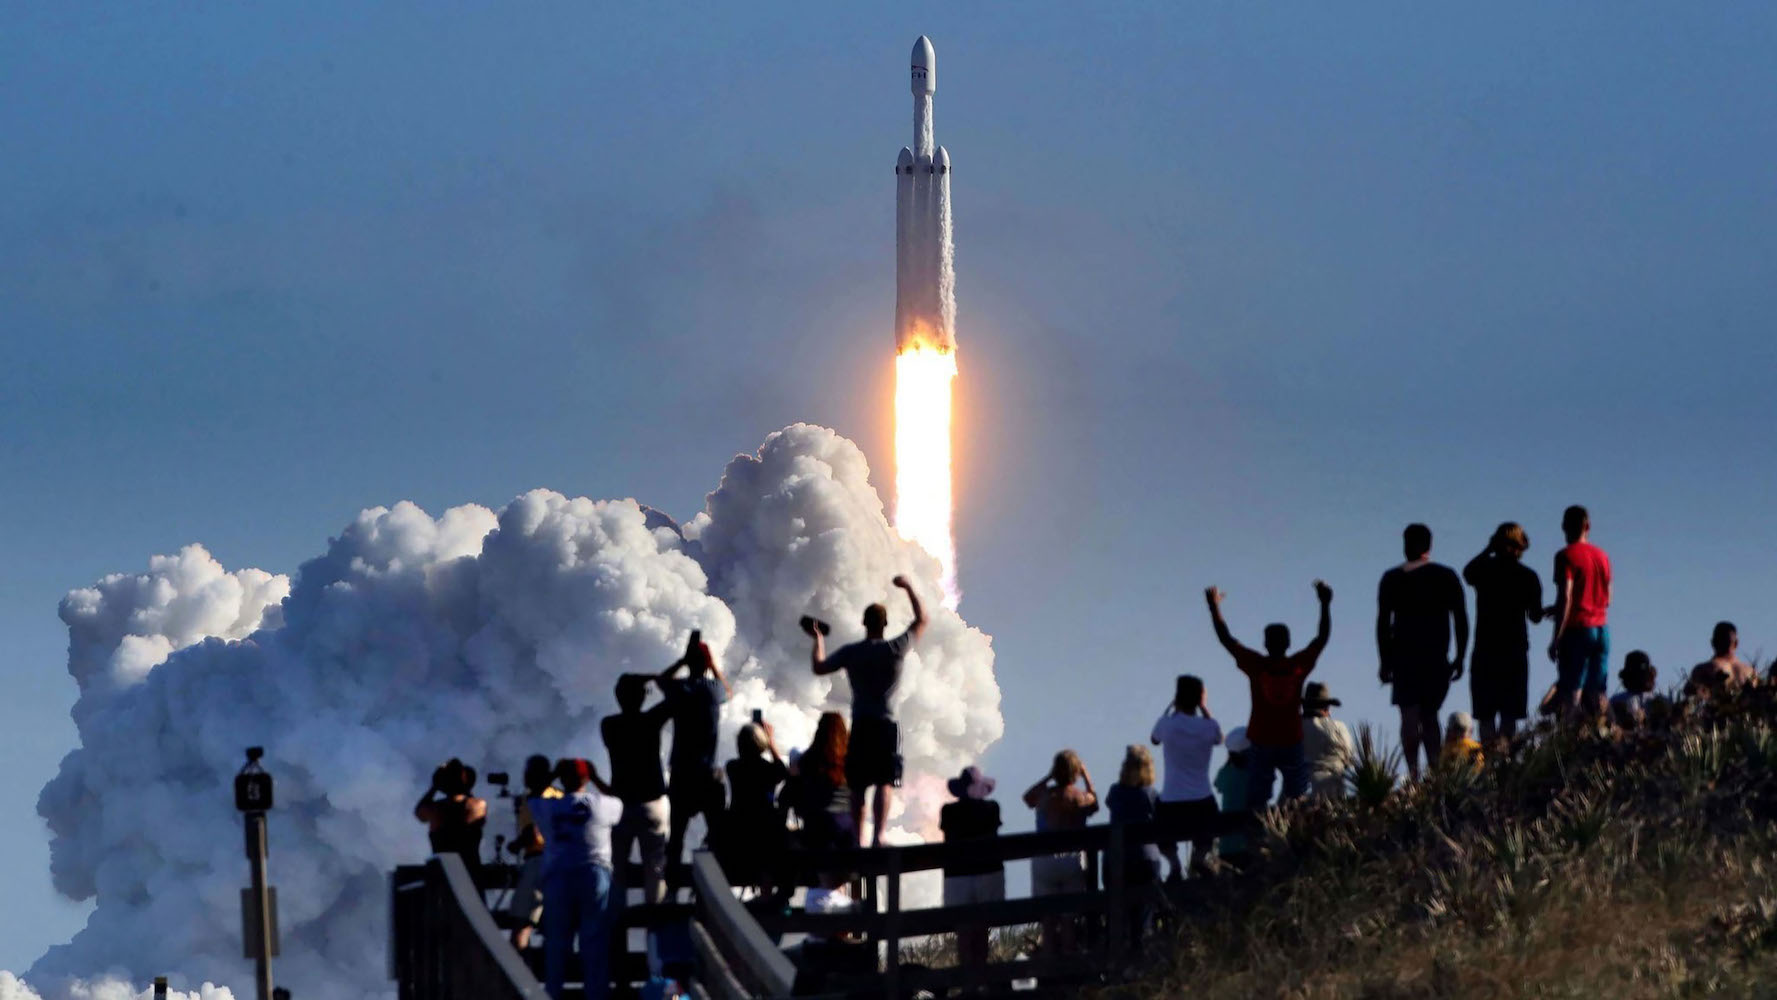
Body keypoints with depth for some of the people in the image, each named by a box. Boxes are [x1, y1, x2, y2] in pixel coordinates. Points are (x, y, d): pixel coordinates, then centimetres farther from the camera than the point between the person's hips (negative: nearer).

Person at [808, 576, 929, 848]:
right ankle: (878, 836, -25)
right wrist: (909, 588, 21)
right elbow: (921, 621, 11)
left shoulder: (851, 652, 1)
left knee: (857, 787, 10)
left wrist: (818, 639, 28)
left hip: (860, 726, 2)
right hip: (887, 724, -2)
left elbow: (819, 667, 14)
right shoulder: (896, 649, -2)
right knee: (884, 784, -8)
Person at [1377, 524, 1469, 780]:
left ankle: (1414, 773, -19)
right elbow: (1461, 620, 2)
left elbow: (1382, 623, 2)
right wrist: (1460, 657, 7)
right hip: (1436, 657, 1)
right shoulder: (1446, 576, 5)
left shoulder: (1392, 579, 4)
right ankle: (1434, 768, 2)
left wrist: (1385, 662, 6)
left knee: (1409, 715, -6)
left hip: (1403, 655, -1)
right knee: (1429, 714, 14)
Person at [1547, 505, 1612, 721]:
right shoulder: (1602, 556, 12)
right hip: (1602, 629, 6)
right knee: (1597, 694, 6)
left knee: (1571, 693, -8)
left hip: (1577, 629, -6)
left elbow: (1565, 597, -15)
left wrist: (1556, 638, -14)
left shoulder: (1567, 556, -7)